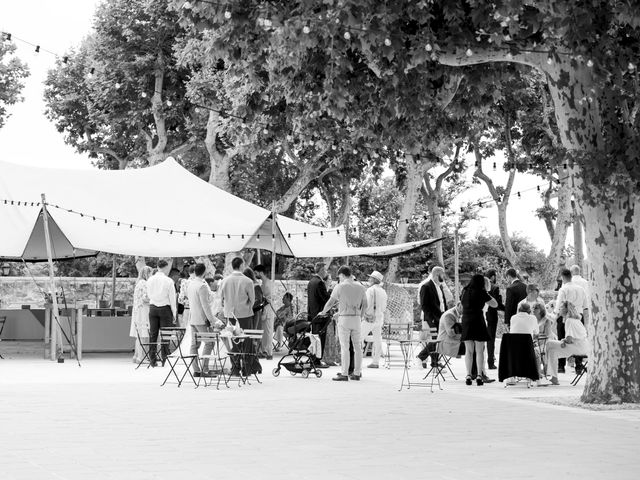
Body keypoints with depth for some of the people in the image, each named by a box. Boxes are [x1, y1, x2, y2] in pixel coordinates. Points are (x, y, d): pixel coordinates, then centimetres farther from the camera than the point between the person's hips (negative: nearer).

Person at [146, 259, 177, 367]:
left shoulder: (150, 280, 2)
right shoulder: (169, 281, -11)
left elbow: (149, 295, 10)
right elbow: (172, 298, -7)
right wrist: (174, 313, 0)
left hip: (152, 308, 4)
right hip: (165, 308, -4)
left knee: (153, 334, 8)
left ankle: (152, 359, 10)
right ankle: (164, 360, -1)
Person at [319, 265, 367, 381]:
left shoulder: (340, 286, -5)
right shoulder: (360, 287, 9)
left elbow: (330, 302, -1)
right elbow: (365, 305, 11)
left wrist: (323, 312, 16)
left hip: (344, 318, -5)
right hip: (356, 318, 5)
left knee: (344, 347, -4)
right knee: (357, 346, 8)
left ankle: (344, 374, -5)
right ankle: (357, 373, 11)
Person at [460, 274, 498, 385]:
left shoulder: (465, 291, 8)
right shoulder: (481, 292, -4)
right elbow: (495, 304, 3)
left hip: (466, 322, 4)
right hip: (478, 321, -4)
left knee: (468, 350, 8)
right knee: (479, 351, 2)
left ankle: (468, 375, 1)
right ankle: (479, 375, -2)